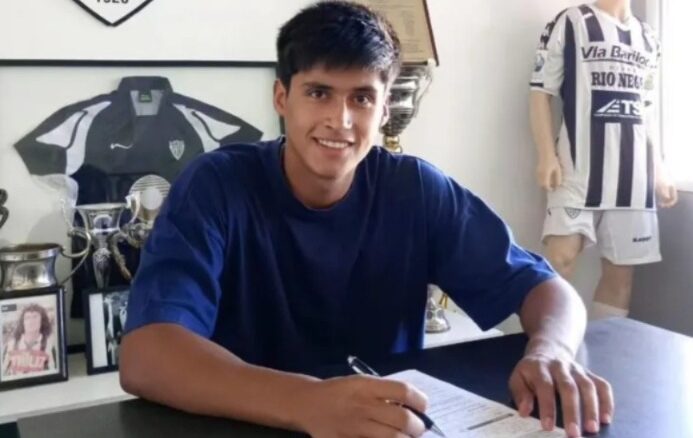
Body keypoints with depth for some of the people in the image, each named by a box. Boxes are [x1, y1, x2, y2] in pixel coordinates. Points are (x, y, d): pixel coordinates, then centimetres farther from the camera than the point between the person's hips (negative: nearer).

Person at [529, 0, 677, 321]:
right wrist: (547, 156, -12)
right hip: (579, 167, -5)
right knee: (561, 260, -17)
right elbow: (541, 92, -2)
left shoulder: (648, 39, 18)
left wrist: (658, 169, 16)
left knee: (621, 273, 4)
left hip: (635, 171, 5)